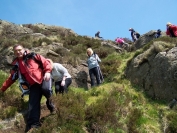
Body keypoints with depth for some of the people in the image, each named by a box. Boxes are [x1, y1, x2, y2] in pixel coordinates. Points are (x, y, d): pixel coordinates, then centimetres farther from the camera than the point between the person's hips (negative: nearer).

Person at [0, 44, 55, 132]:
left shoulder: (33, 56, 9)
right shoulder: (15, 64, 18)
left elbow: (46, 62, 4)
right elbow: (11, 78, 27)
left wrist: (47, 72, -15)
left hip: (44, 80, -3)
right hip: (33, 85, 3)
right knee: (32, 104, -9)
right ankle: (33, 125, -10)